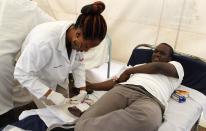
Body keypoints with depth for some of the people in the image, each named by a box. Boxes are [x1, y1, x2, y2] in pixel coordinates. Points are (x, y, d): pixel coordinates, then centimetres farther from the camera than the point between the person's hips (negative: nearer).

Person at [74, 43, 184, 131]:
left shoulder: (177, 66, 29)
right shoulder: (138, 66, 37)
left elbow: (158, 67, 7)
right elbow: (114, 82, 29)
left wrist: (128, 71, 17)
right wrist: (87, 86, 22)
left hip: (151, 99, -2)